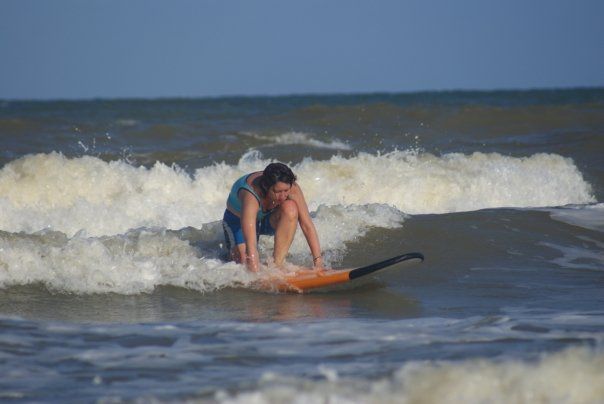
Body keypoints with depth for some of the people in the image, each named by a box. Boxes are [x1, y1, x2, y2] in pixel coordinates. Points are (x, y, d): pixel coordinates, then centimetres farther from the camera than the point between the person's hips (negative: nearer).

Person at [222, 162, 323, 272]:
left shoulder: (292, 189, -29)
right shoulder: (250, 196, -41)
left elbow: (307, 225, -26)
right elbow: (251, 245, -48)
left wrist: (318, 261, -32)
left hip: (267, 219, 2)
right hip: (238, 220, -2)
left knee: (290, 208, -29)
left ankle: (277, 263, -22)